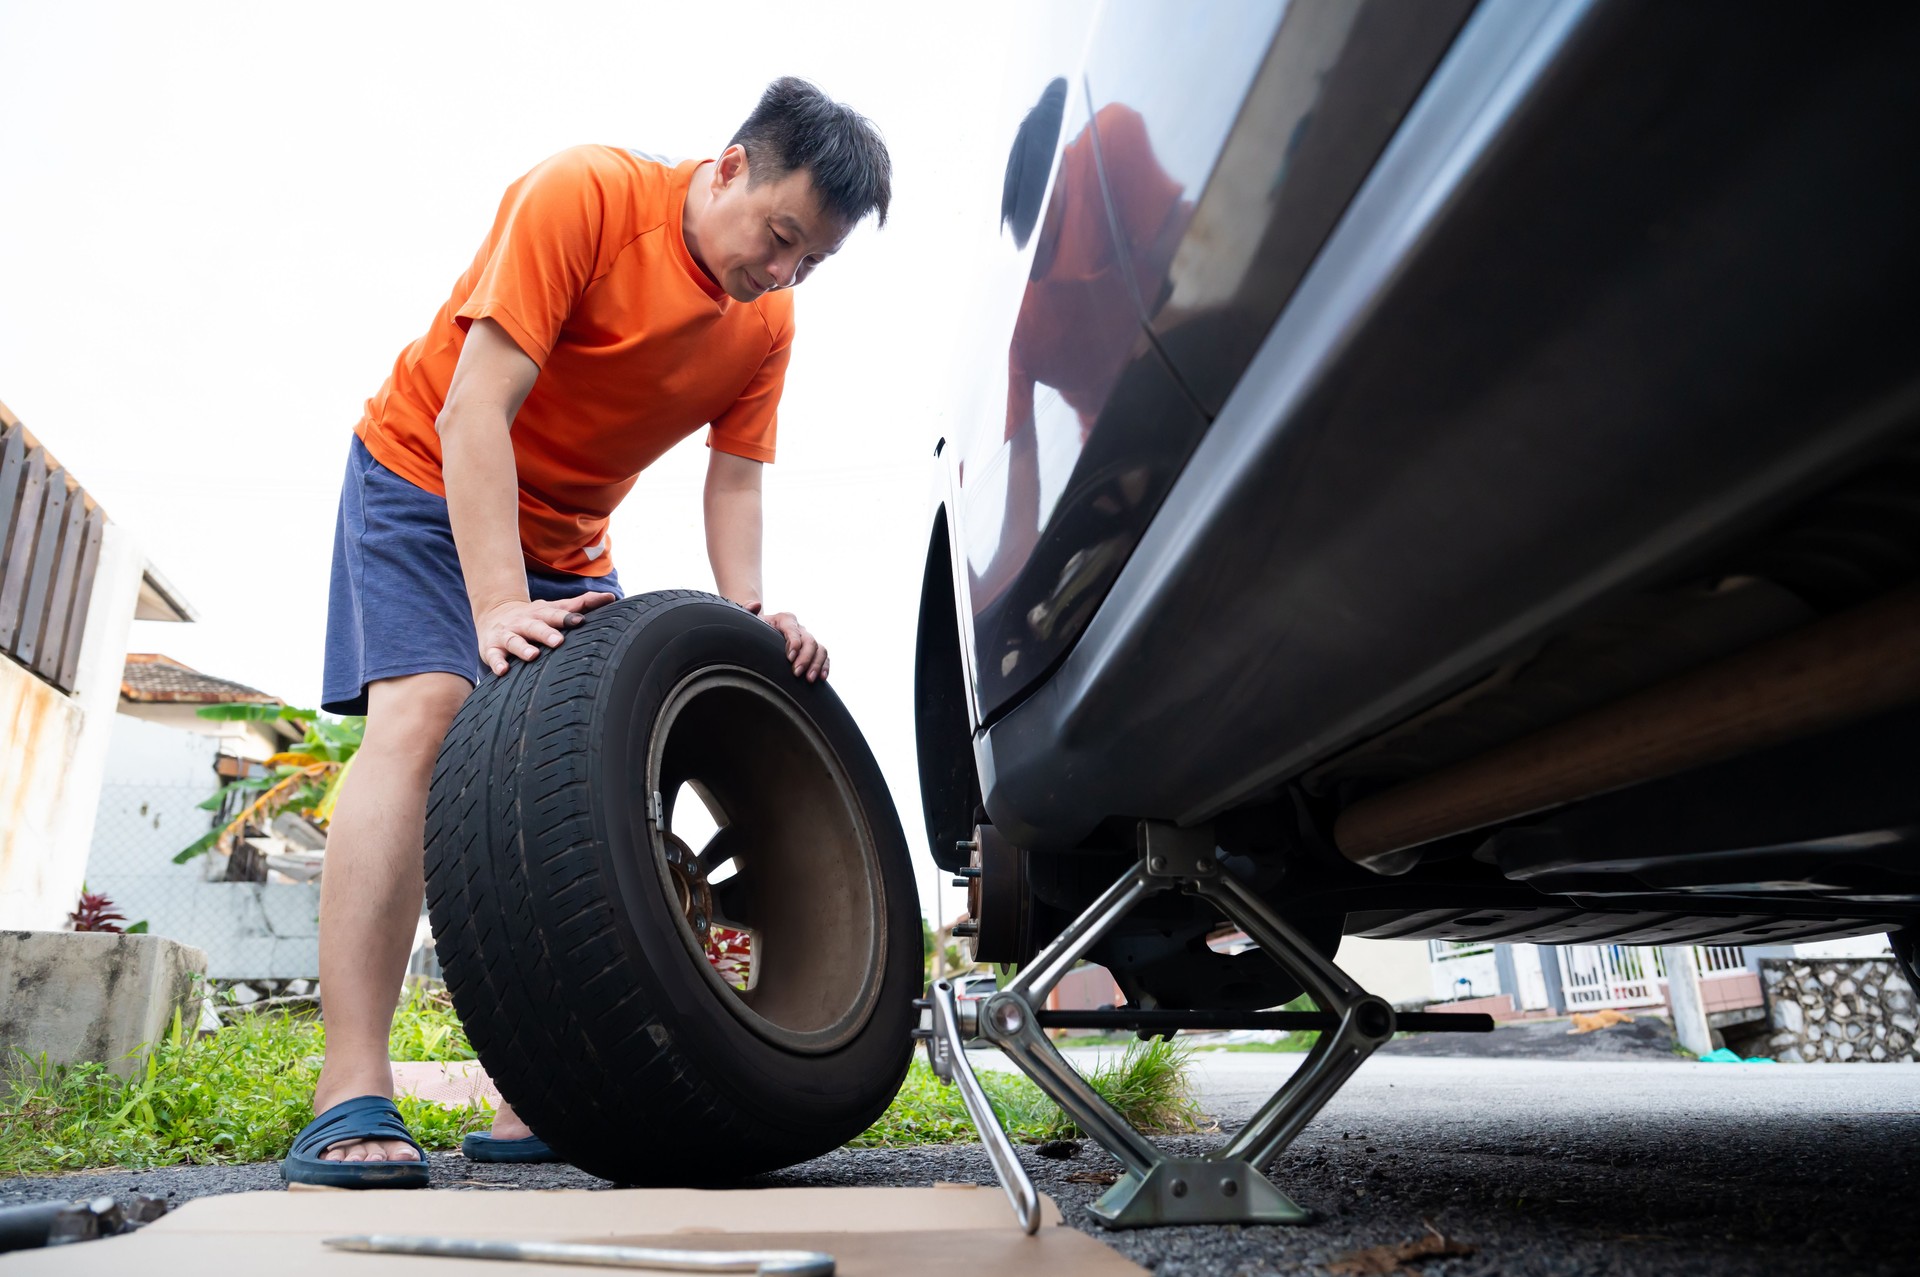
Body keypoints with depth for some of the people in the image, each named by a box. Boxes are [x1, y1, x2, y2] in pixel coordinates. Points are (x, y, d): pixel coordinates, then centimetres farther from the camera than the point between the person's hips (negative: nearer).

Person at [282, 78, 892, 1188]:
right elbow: (476, 409, -29)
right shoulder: (584, 196, -23)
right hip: (429, 479, -5)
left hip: (570, 542, 6)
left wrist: (750, 619, -27)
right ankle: (351, 1105, -25)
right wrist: (498, 609, -38)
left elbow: (734, 480, -8)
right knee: (423, 709, -26)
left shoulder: (768, 323, -5)